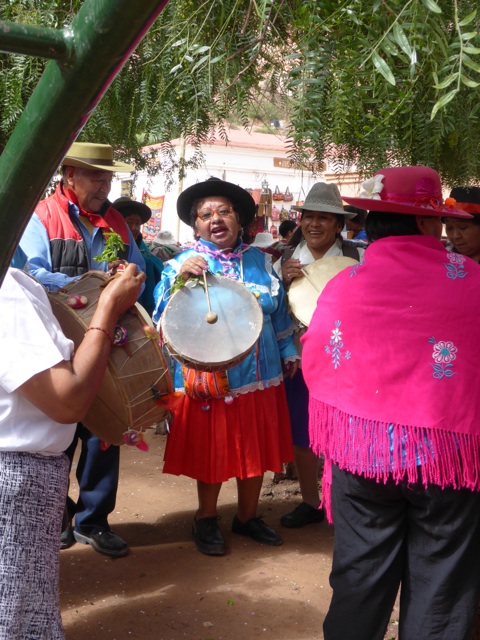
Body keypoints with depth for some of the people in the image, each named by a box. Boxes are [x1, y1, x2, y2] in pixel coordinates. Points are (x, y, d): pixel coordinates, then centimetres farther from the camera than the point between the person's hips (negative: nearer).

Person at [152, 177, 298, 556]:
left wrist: (288, 351, 16)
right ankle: (206, 519, 28)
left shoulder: (258, 261, 9)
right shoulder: (184, 264, -3)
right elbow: (164, 316, -14)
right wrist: (179, 279, -28)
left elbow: (279, 311, 17)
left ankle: (248, 516, 33)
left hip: (260, 376, 4)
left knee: (257, 450, 13)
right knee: (213, 452, 6)